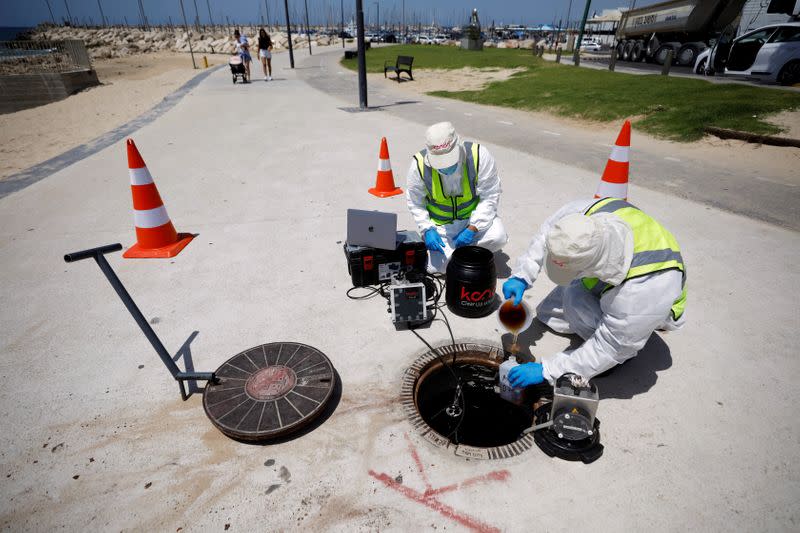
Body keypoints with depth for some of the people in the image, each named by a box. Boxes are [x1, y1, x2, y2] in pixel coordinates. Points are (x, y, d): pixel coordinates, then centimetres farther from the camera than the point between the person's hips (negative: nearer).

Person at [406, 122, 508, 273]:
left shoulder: (479, 155, -23)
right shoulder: (419, 164, -20)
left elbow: (490, 197, -16)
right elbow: (415, 203, -6)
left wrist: (473, 229, -24)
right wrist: (427, 230, -19)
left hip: (474, 216, 0)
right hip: (440, 224, 0)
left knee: (498, 236, -28)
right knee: (435, 267, -14)